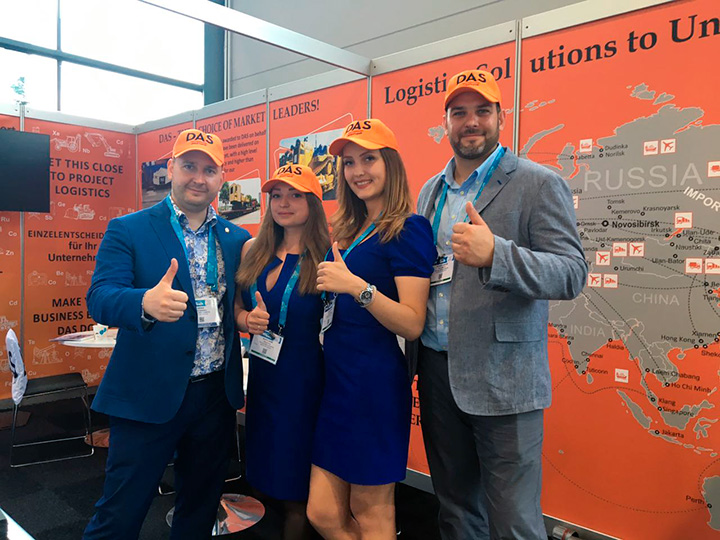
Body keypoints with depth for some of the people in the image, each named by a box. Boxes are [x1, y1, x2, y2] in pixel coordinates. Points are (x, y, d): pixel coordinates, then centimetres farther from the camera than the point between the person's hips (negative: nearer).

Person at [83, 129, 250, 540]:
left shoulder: (238, 239, 7)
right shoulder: (127, 230, -4)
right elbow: (100, 298, -16)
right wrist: (146, 302, -37)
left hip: (217, 395, 4)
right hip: (149, 396, -3)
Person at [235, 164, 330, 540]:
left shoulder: (327, 255, -10)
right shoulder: (253, 250, 5)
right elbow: (236, 305, 13)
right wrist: (246, 320, -5)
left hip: (306, 378, -5)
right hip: (263, 375, 5)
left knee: (298, 493, 8)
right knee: (268, 472, 18)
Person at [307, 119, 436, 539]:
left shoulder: (408, 228, -11)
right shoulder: (348, 231, 13)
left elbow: (413, 324, -18)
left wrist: (358, 287, -27)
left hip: (375, 382, -8)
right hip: (336, 379, 8)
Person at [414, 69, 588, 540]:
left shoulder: (539, 185, -6)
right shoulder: (431, 191, 13)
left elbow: (572, 274, -14)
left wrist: (495, 254, -31)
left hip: (502, 380, -5)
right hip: (436, 371, 6)